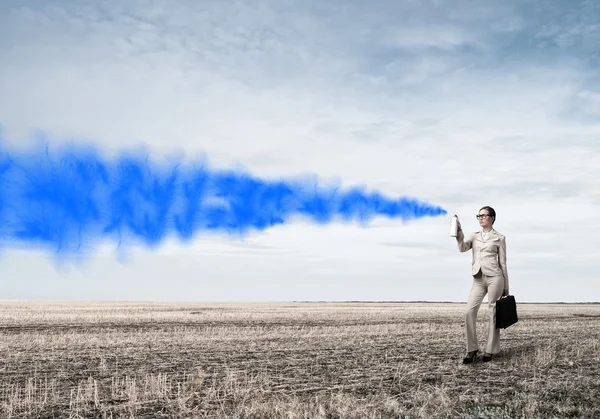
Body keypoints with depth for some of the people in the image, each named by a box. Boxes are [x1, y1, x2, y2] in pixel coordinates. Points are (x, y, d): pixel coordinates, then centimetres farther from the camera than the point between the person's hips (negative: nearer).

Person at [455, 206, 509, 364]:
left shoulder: (499, 238, 6)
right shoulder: (474, 236, 15)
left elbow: (502, 262, 5)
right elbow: (462, 248, -4)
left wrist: (506, 287, 5)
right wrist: (459, 230, -17)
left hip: (494, 277, -3)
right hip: (478, 279, 3)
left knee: (493, 313, 1)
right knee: (469, 312, -7)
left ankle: (490, 350, 11)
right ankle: (472, 349, 4)